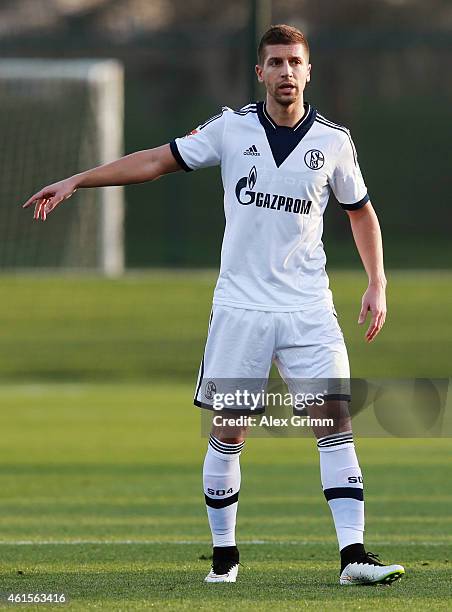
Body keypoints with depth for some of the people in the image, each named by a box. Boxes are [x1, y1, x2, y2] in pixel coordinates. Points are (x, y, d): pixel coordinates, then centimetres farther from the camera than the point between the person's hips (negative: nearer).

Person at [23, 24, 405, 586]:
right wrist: (76, 181, 4)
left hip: (308, 309, 0)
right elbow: (157, 161, 6)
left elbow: (360, 211, 16)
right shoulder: (232, 128, 0)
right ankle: (223, 555, 16)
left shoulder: (333, 141, 2)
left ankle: (353, 555, -12)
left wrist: (377, 285, 7)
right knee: (228, 433, 1)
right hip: (239, 305, 0)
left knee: (336, 420, -11)